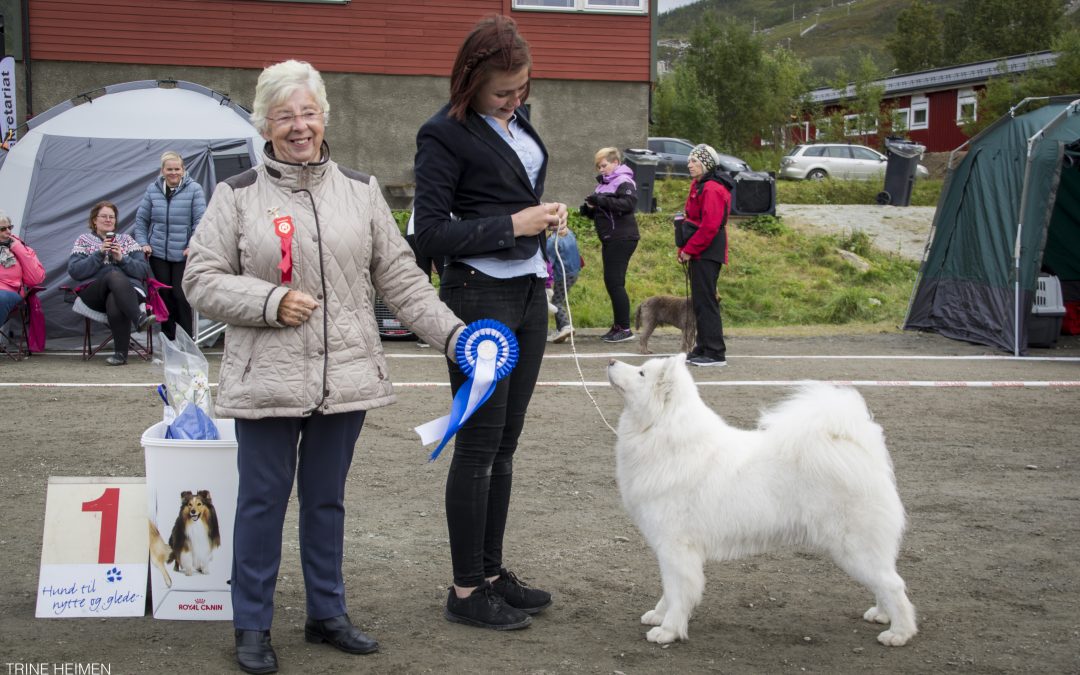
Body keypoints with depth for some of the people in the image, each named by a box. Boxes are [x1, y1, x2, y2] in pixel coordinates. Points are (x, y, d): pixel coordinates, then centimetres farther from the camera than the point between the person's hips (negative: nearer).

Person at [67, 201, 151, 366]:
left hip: (127, 289, 1)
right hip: (94, 293, -1)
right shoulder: (84, 240, 20)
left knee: (115, 305, -38)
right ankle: (139, 317, -52)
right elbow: (74, 271, 3)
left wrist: (121, 258, -4)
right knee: (114, 276, -37)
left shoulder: (127, 239, 23)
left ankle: (121, 353, -28)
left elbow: (144, 270, 11)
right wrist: (99, 254, -6)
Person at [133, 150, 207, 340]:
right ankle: (168, 338, 18)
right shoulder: (153, 189, 4)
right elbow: (141, 219, 12)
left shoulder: (194, 189, -6)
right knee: (165, 294, 8)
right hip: (158, 253, 3)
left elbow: (200, 221, -8)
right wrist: (143, 243, 4)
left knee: (180, 295, -6)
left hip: (183, 255, -3)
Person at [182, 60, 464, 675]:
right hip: (267, 381, -2)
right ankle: (252, 625, 19)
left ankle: (328, 613, 28)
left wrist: (451, 331, 0)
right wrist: (272, 301, -14)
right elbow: (202, 279, 0)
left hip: (345, 376, 3)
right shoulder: (238, 195, 1)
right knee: (263, 501, 5)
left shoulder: (360, 189, 8)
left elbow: (400, 276, 9)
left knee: (327, 499, 14)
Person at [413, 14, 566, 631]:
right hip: (480, 297, -7)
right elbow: (430, 233, -14)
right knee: (480, 446, -4)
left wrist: (545, 215, 5)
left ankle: (493, 572, 20)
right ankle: (466, 591, 5)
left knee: (505, 444, 11)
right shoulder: (446, 135, -11)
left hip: (528, 294, 8)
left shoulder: (518, 119, 12)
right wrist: (511, 225, -18)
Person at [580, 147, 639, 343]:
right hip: (609, 239, 9)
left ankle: (625, 328, -7)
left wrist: (603, 201, -29)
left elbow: (629, 203, -25)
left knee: (614, 281, -11)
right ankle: (618, 326, 16)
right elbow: (600, 212, 22)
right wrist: (589, 209, 0)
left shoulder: (623, 181, -9)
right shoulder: (604, 182, 17)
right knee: (611, 282, 10)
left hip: (622, 239, -9)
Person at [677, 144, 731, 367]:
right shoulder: (699, 186, 17)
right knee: (700, 301, 14)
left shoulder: (712, 189, -16)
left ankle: (715, 353, -7)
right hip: (700, 253, 11)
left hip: (707, 254, -11)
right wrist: (685, 249, 13)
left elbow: (709, 227, -22)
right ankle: (703, 348, 21)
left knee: (705, 301, -9)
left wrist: (689, 250, -16)